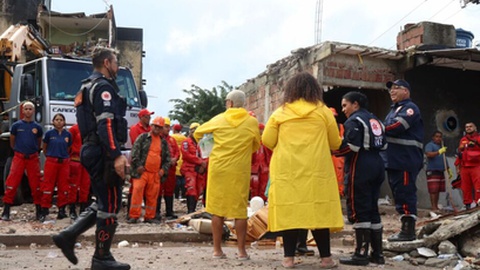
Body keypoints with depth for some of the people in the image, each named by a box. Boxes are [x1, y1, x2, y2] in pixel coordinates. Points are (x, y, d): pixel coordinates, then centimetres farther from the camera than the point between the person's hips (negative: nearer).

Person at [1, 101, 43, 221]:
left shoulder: (37, 127, 6)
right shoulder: (16, 125, 3)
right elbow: (12, 141, 15)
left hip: (33, 158, 1)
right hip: (18, 157, -1)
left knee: (36, 185, 3)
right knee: (11, 184, -7)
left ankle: (39, 211, 11)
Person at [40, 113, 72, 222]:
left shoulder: (68, 134, 4)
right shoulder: (49, 133, 0)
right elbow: (44, 147, 12)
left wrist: (64, 156, 9)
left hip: (64, 163, 2)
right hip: (51, 162, -2)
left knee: (63, 187, 5)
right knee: (48, 186, -2)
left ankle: (62, 210, 13)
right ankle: (44, 211, 2)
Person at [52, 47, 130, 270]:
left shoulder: (88, 87, 22)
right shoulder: (103, 86, -10)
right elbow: (106, 124, -21)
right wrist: (116, 155, -28)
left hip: (92, 151, 10)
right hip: (103, 152, -10)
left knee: (103, 203, 16)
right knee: (110, 205, -3)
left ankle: (68, 235, 7)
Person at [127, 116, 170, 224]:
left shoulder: (164, 142, 16)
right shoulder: (143, 137, 3)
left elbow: (167, 157, 19)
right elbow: (135, 151, -4)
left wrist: (164, 169, 5)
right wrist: (138, 165, -11)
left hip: (155, 173, 4)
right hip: (141, 171, -4)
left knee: (152, 195, 6)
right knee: (137, 192, -11)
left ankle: (150, 217, 15)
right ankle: (134, 216, -5)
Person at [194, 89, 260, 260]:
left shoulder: (219, 119, 1)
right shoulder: (252, 122, -1)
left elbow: (198, 132, 14)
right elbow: (256, 146, 12)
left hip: (218, 168, 1)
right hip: (240, 170, -1)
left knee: (218, 209, 6)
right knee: (240, 209, 4)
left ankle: (217, 250, 10)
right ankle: (241, 250, 5)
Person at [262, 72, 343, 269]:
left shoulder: (280, 112, 5)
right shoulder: (323, 111, 5)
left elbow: (267, 141, 5)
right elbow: (335, 143, 8)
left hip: (287, 171, 0)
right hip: (316, 171, 0)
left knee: (289, 211, 3)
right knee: (319, 211, 4)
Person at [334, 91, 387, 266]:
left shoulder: (354, 121, -8)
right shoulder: (375, 120, 18)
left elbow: (350, 147, -18)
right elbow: (383, 145, 16)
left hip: (360, 168, -9)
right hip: (376, 166, 9)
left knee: (359, 210, -5)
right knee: (372, 209, 12)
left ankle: (361, 254, -5)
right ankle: (377, 253, 14)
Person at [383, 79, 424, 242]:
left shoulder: (409, 108, -7)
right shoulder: (394, 109, 24)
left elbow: (397, 126, -21)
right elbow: (388, 131, 21)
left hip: (406, 161, -10)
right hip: (393, 161, 10)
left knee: (405, 195, -9)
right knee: (398, 194, 12)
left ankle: (408, 231, -6)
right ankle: (406, 229, 19)